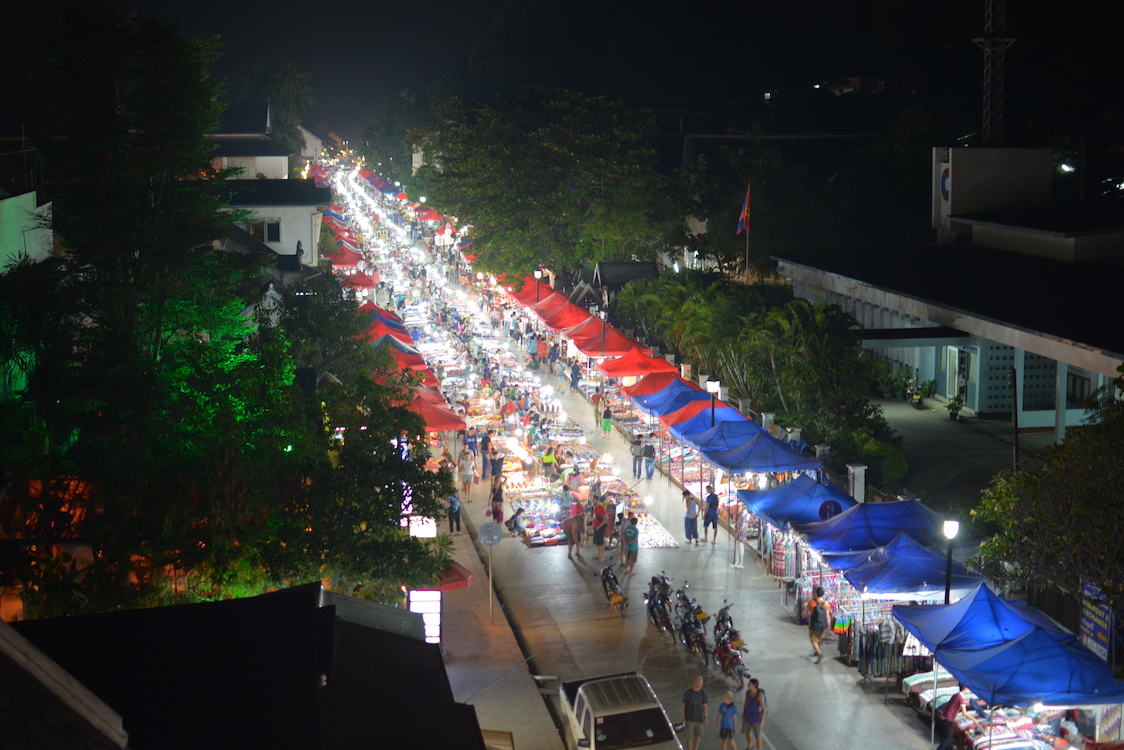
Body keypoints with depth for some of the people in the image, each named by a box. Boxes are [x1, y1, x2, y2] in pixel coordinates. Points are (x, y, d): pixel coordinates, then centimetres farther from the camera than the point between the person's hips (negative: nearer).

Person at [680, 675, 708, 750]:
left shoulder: (703, 692, -3)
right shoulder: (687, 692, -11)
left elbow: (704, 706, 4)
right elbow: (683, 705, -4)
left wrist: (705, 718, 0)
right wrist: (683, 718, -6)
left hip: (699, 718, 3)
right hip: (689, 719, -3)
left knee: (698, 736, 12)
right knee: (689, 737, -1)